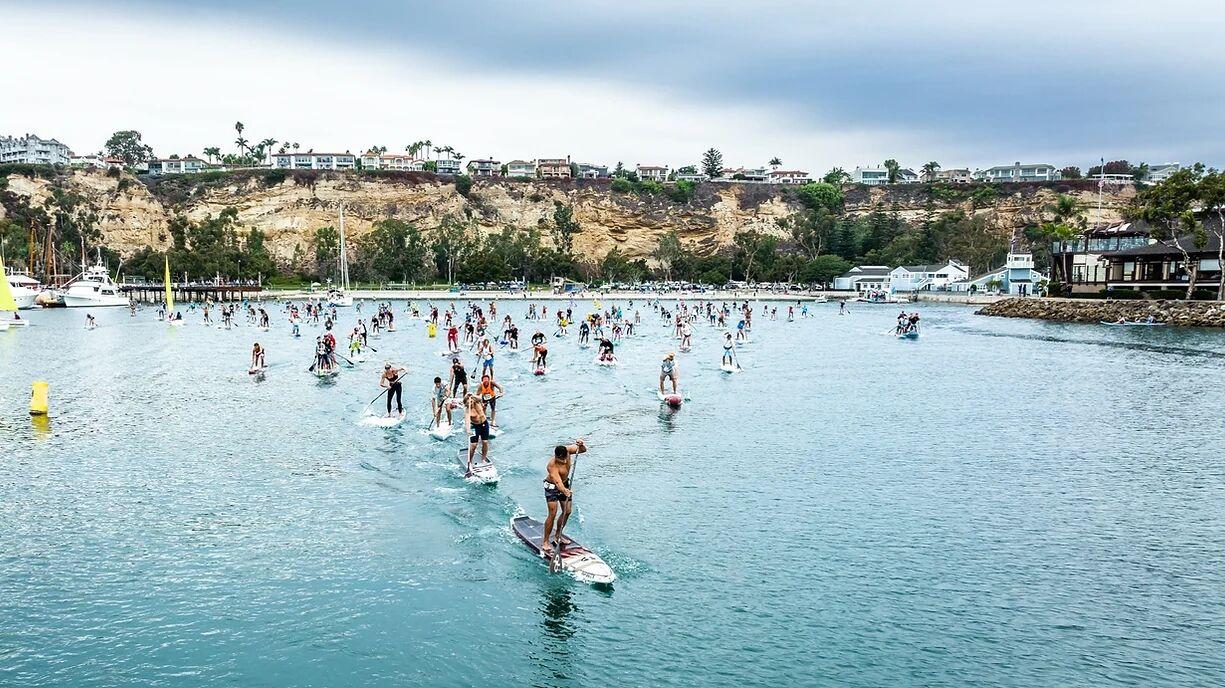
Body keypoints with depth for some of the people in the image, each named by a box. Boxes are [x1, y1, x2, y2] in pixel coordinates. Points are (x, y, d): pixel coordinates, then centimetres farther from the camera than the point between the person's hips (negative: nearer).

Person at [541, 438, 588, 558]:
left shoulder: (568, 450, -22)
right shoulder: (552, 466, -36)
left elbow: (583, 450, -15)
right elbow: (558, 482, -46)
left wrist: (581, 445, -38)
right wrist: (564, 491, -65)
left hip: (565, 483, 7)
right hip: (552, 486, -7)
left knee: (567, 511, 10)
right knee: (553, 513, -13)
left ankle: (557, 536, 26)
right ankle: (545, 541, -4)